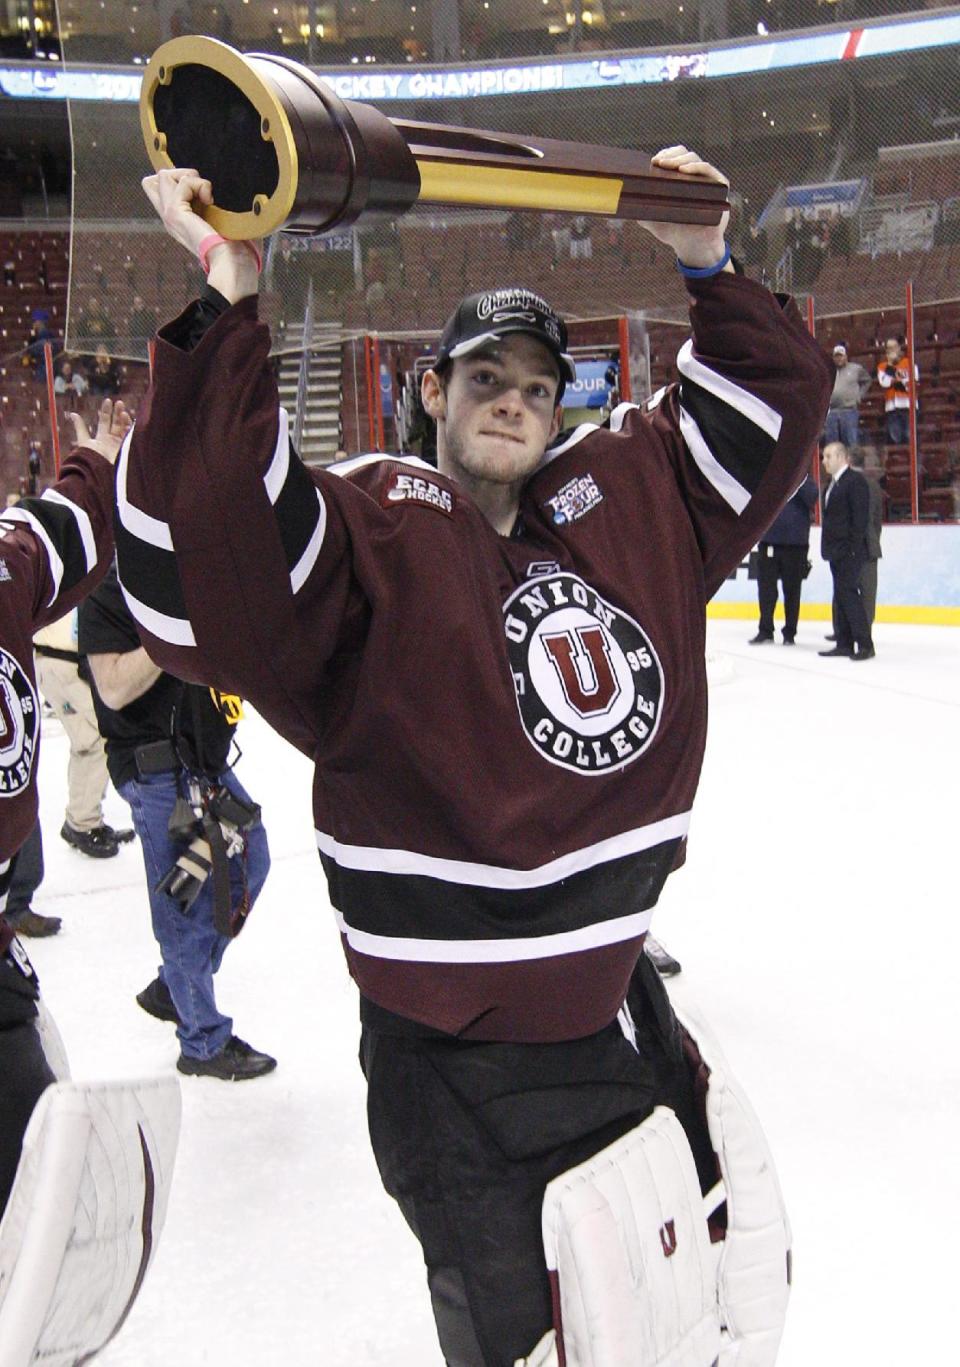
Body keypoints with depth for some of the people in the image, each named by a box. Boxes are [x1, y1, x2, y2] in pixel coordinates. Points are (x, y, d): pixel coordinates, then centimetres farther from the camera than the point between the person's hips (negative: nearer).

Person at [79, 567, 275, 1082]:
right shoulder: (107, 595, -12)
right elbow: (114, 688, -21)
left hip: (209, 758, 9)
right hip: (158, 767, -9)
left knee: (248, 864, 19)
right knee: (187, 903, -2)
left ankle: (172, 988, 34)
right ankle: (204, 1043, 13)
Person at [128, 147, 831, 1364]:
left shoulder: (632, 492, 3)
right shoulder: (371, 528, -14)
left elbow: (773, 400, 14)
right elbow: (198, 573, -32)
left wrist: (704, 264, 3)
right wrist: (230, 303, -36)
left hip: (621, 1019, 6)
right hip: (456, 1064, -5)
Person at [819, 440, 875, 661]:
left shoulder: (855, 480, -9)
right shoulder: (832, 485, 18)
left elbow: (860, 517, -15)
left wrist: (854, 548, -19)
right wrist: (828, 547, 13)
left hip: (849, 552, -9)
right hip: (836, 551, 9)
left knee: (848, 593, -12)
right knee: (840, 596, 9)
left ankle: (865, 644, -9)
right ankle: (844, 643, 14)